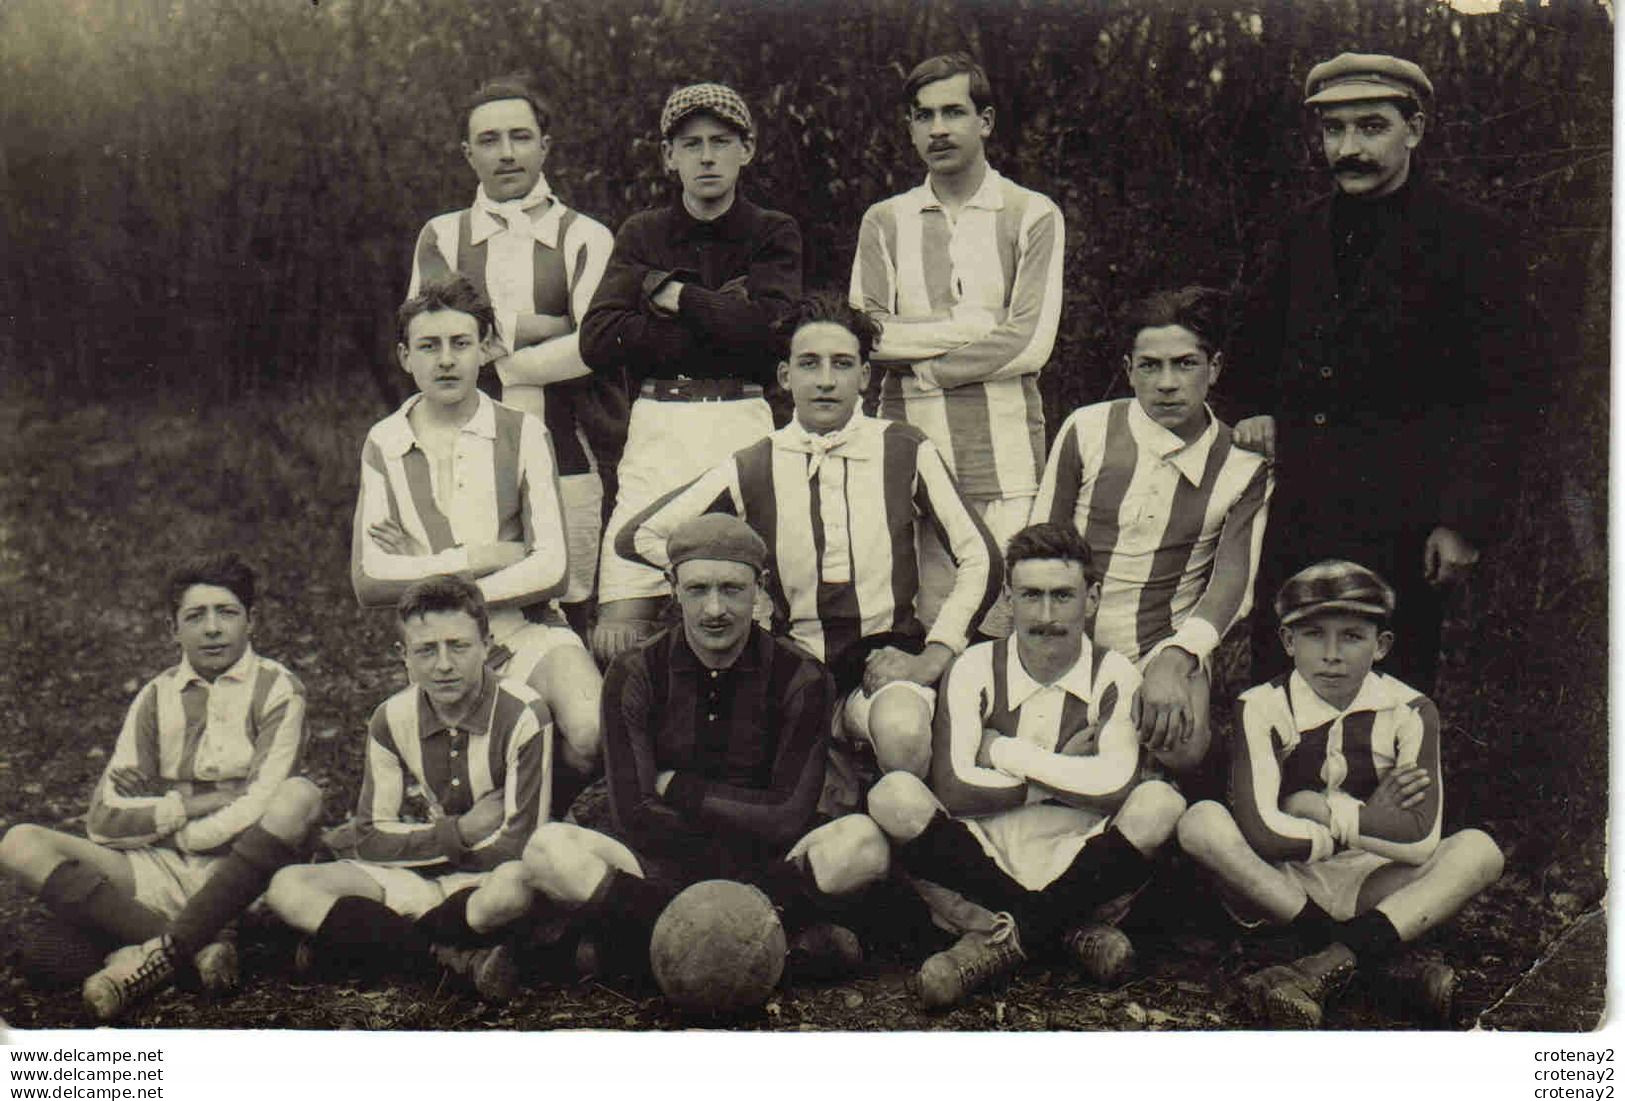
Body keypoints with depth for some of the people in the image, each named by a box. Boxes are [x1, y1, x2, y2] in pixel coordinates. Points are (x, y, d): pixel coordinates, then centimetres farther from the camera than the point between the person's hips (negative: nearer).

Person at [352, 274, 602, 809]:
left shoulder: (521, 433, 3)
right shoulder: (384, 444, 5)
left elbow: (552, 568, -6)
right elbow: (367, 582, -4)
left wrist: (428, 576, -9)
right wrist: (478, 558, -10)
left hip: (529, 632, -1)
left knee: (589, 733, -29)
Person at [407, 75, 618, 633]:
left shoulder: (584, 238, 5)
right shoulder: (442, 237, 14)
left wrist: (491, 358, -3)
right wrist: (546, 326, -5)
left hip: (566, 462, -1)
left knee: (568, 619, -2)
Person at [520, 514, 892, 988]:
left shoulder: (799, 678, -2)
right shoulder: (635, 675, 0)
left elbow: (789, 820, -9)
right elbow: (632, 814, -8)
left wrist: (677, 788, -5)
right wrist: (746, 816, -12)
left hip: (765, 869, -1)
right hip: (664, 867, 1)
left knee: (861, 841, -30)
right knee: (550, 849, -28)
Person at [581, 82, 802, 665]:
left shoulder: (773, 234, 11)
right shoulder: (641, 235, 15)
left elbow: (768, 327, -9)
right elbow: (597, 341, -1)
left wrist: (671, 293, 1)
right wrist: (717, 318, -4)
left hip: (745, 425, -1)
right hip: (657, 427, 1)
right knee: (619, 628, -8)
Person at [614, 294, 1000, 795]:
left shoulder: (905, 452, 2)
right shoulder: (753, 468, 4)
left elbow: (979, 558, 5)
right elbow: (636, 537, 10)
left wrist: (935, 655, -4)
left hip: (888, 656, -1)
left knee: (902, 734, -36)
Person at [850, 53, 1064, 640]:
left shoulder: (1032, 216, 7)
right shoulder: (885, 222, 14)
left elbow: (1031, 343, -5)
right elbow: (866, 336, 1)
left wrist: (923, 368, -4)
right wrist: (978, 327, -7)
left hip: (1005, 458, -2)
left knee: (1004, 627, -5)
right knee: (926, 633, 0)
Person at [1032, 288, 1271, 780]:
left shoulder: (1243, 469, 2)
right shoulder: (1087, 431, 1)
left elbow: (1232, 583, -7)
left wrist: (1174, 660, -27)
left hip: (1169, 647, -1)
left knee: (1183, 748, -33)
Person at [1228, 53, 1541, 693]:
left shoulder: (1471, 239, -4)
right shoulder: (1298, 238, 12)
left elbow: (1511, 389, -6)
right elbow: (1253, 348, 29)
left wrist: (1466, 521, -11)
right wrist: (1258, 411, 8)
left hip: (1400, 528, -5)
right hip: (1294, 514, 5)